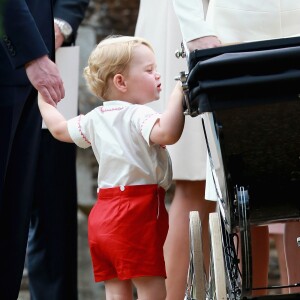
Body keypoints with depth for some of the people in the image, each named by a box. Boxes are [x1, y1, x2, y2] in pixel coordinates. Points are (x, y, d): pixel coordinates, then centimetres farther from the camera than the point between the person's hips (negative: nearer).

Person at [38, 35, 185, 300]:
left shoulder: (94, 119, 13)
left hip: (103, 214, 9)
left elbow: (60, 129, 30)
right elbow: (167, 133, -33)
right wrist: (179, 93, -25)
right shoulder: (138, 116, -13)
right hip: (136, 212, -9)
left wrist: (44, 100, 46)